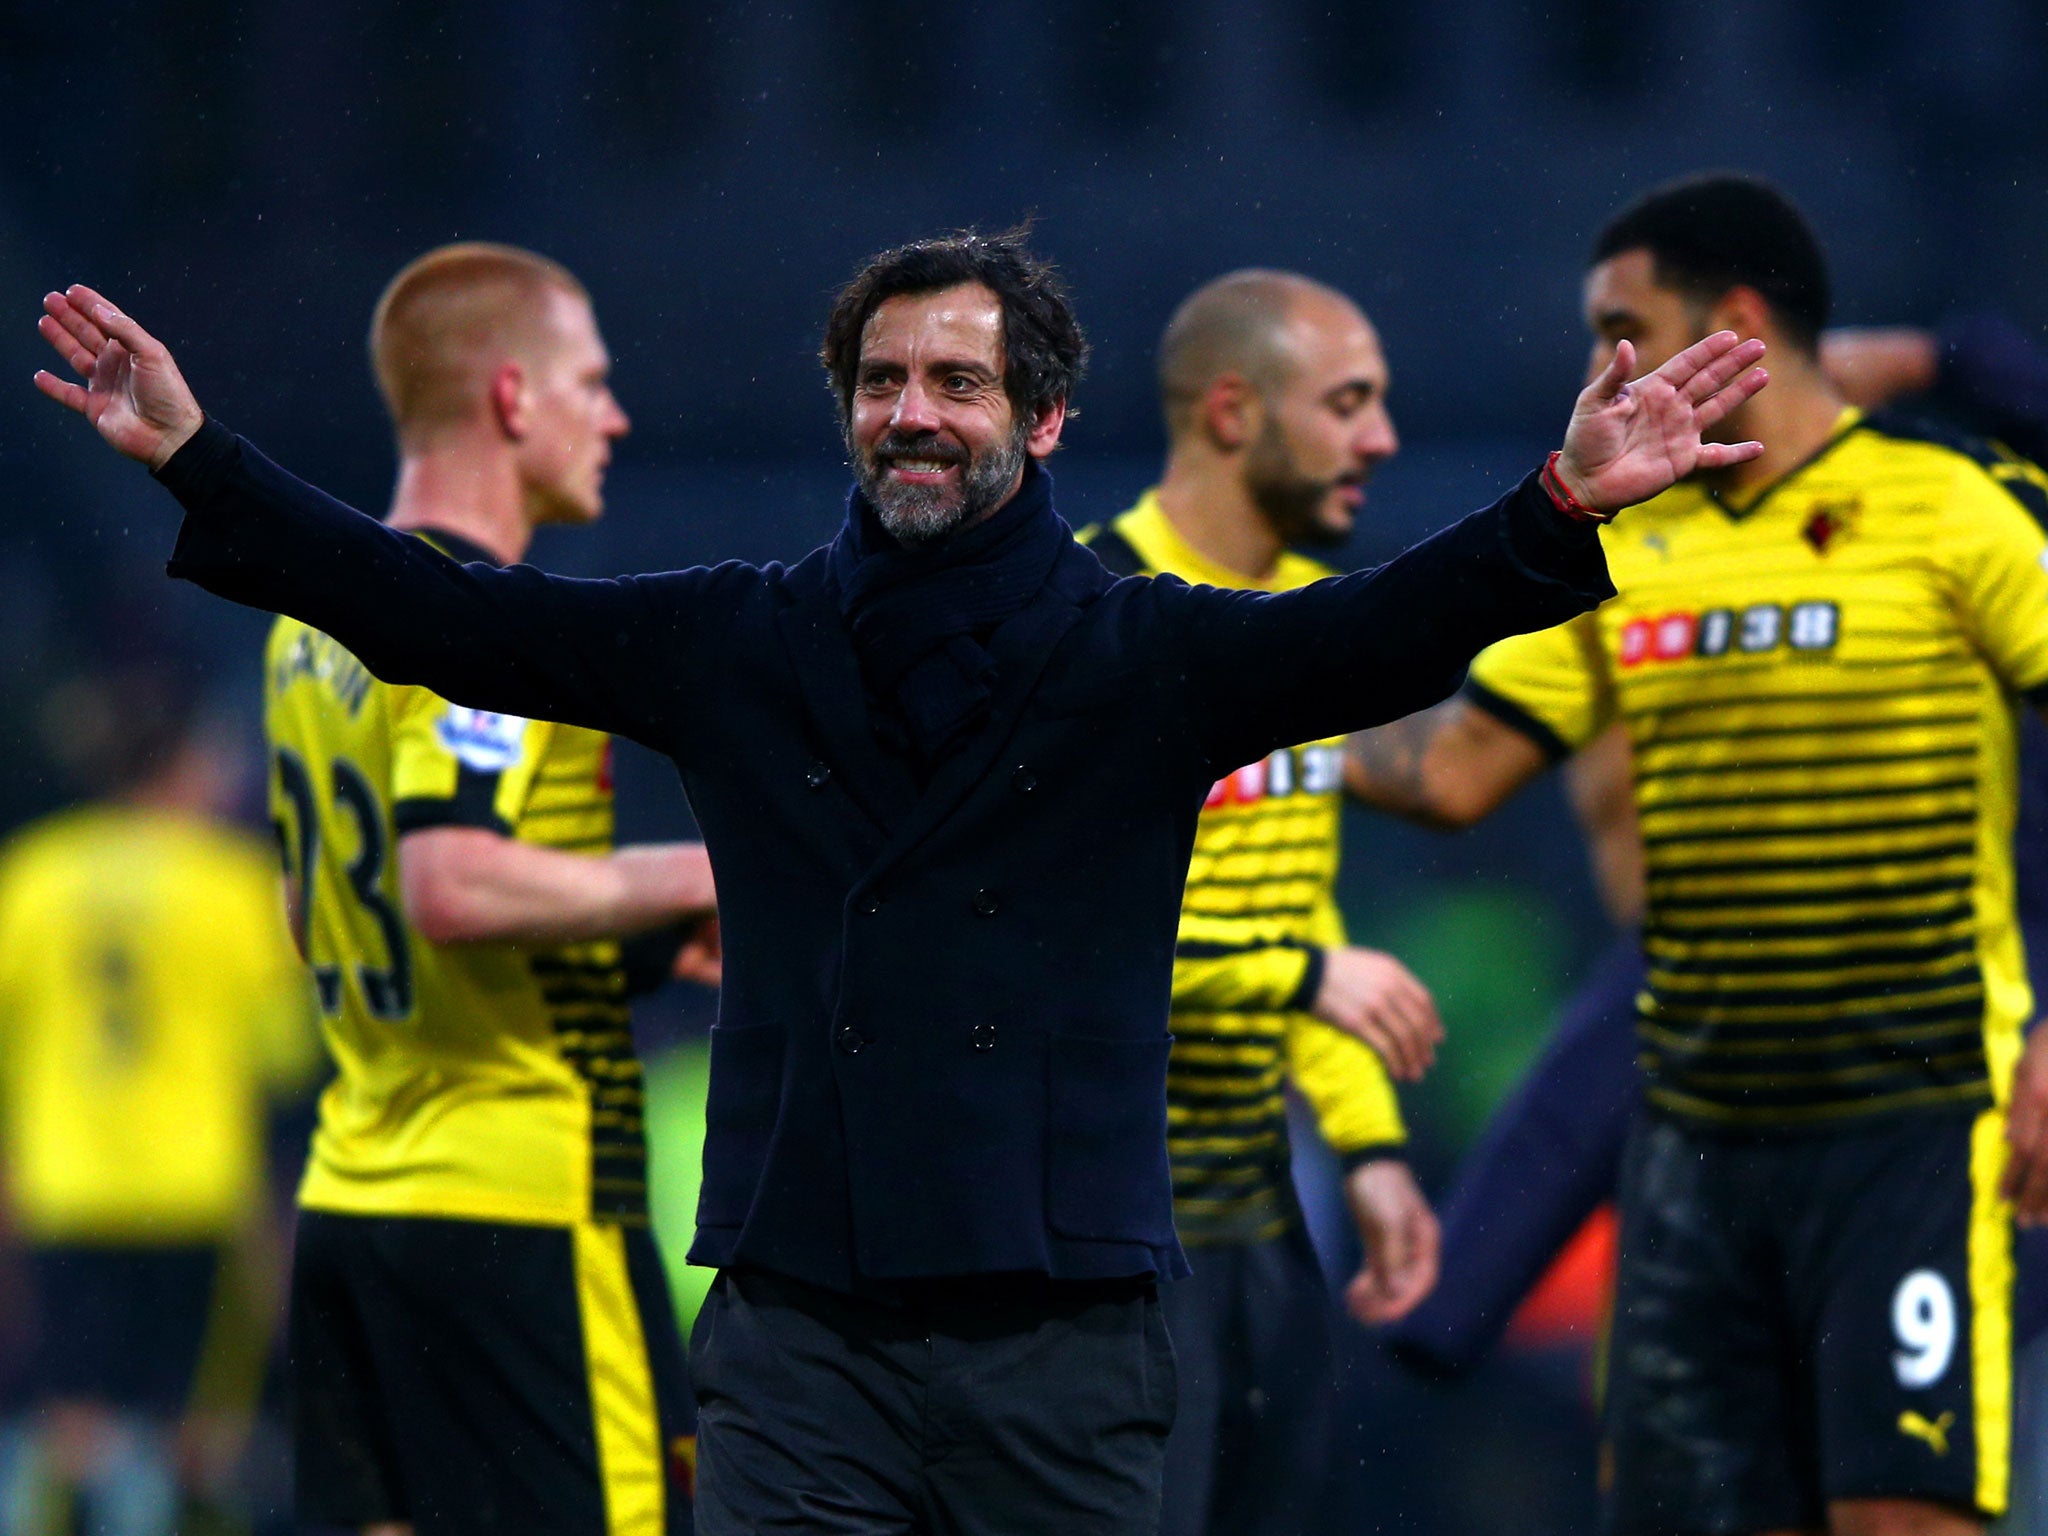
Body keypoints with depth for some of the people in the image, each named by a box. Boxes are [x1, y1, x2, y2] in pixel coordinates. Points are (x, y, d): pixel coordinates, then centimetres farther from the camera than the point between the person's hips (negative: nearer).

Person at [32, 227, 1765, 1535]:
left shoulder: (1147, 659, 4)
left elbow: (1380, 636, -11)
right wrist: (199, 460, 3)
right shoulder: (744, 646, 10)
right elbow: (451, 621, 10)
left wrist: (1559, 512, -29)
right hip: (798, 1343, 1)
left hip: (1061, 1341, -1)